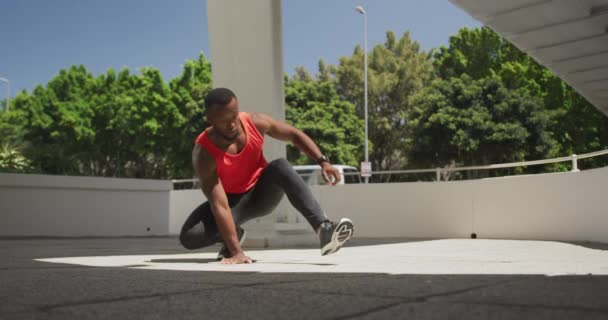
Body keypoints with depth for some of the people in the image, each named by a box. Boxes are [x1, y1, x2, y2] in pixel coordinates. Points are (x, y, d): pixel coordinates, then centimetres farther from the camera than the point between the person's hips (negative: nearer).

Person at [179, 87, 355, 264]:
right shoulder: (204, 154, -30)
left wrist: (323, 161, -15)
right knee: (189, 238, -26)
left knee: (281, 166, -33)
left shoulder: (255, 122, -19)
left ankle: (324, 229, -42)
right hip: (232, 200, -1)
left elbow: (295, 135, -3)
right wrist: (236, 251, -40)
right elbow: (219, 205, -36)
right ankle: (234, 235, 5)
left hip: (262, 193, 2)